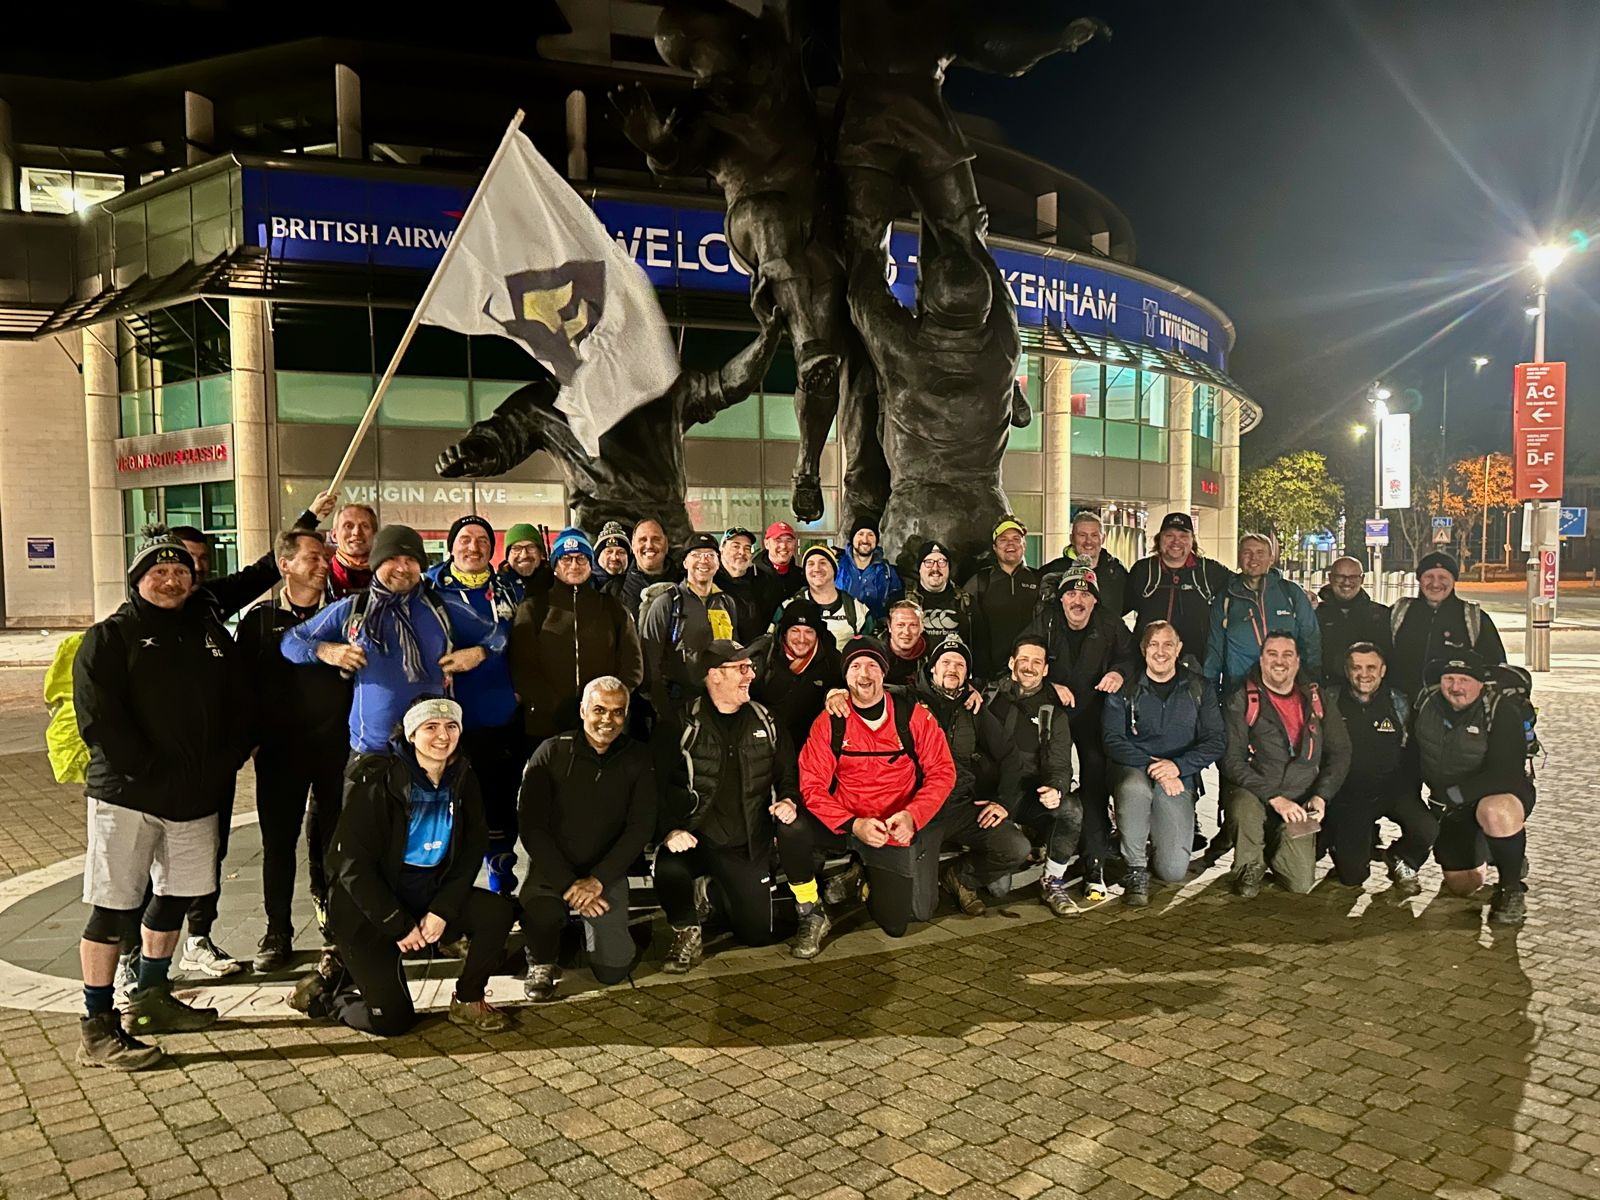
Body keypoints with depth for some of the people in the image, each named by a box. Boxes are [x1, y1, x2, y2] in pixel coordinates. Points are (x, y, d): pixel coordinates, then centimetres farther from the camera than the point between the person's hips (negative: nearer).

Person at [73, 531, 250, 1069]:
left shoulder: (212, 635, 13)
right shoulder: (110, 637, -2)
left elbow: (240, 707, 10)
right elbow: (98, 720, -12)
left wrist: (223, 765, -4)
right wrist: (153, 775, -17)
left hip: (196, 798, 6)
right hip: (126, 795, -6)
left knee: (175, 896, 15)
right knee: (113, 908, -3)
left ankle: (151, 999, 33)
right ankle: (97, 1028, 7)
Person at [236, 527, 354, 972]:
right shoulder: (261, 619, 4)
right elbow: (244, 681, 4)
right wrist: (251, 737, -3)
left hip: (336, 747, 0)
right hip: (280, 750, 0)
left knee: (336, 840, 5)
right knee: (278, 843, 6)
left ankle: (335, 927, 19)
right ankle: (277, 933, 19)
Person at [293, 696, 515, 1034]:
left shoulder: (462, 778, -3)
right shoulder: (377, 780, -19)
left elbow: (472, 851, -1)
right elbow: (353, 866, -19)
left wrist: (442, 910, -13)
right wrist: (399, 926, -17)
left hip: (431, 894, 5)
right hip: (371, 906, -5)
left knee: (498, 912, -18)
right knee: (393, 1020, -9)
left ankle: (468, 1002, 4)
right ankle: (324, 989, 19)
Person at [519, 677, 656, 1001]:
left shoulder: (637, 759, -2)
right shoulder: (551, 753, -9)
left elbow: (641, 827, -6)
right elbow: (531, 826, -12)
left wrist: (598, 880, -17)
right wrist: (568, 884, -21)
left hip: (606, 871, 2)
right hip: (552, 868, -2)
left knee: (612, 971, -9)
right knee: (540, 912, -35)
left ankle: (586, 932, 26)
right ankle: (541, 964, 1)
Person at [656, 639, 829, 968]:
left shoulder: (764, 721, 6)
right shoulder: (685, 724, -6)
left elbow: (788, 774, 14)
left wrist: (788, 800, -8)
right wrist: (669, 830, -21)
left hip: (750, 843, 2)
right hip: (697, 838, -2)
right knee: (669, 870, -32)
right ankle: (687, 933, 0)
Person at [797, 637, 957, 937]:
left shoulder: (914, 715, -4)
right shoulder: (828, 723, -5)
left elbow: (942, 771, -4)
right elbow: (813, 785, -8)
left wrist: (912, 816, -20)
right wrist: (853, 825, -23)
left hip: (898, 832, 0)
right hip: (845, 828, 0)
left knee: (895, 924, -1)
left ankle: (872, 879, 31)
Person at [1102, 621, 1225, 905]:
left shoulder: (1198, 689, 6)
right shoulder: (1125, 689, 2)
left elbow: (1216, 741, 1)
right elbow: (1113, 741, -7)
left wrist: (1178, 765, -16)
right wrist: (1152, 767, -21)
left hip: (1178, 780, 1)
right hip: (1133, 771, -1)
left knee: (1174, 870, -13)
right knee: (1134, 787, -41)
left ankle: (1149, 844, 26)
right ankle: (1136, 870, -18)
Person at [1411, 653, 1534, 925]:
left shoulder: (1503, 709, -22)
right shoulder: (1426, 704, -6)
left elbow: (1505, 774, -30)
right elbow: (1412, 755, 11)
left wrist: (1452, 794, -31)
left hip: (1504, 793, -5)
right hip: (1452, 807, 5)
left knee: (1495, 810, -41)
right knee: (1461, 886, 6)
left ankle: (1512, 889, -17)